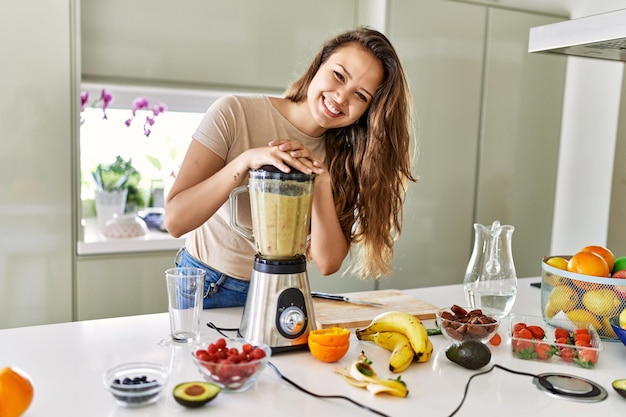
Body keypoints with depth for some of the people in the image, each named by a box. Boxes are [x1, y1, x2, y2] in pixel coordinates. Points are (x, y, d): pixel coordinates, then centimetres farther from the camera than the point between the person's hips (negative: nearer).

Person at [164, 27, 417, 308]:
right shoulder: (235, 114, -15)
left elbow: (327, 263, -12)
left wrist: (322, 182, -24)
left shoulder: (343, 159, -4)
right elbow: (174, 220, -20)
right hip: (207, 287, -3)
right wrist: (246, 161, -30)